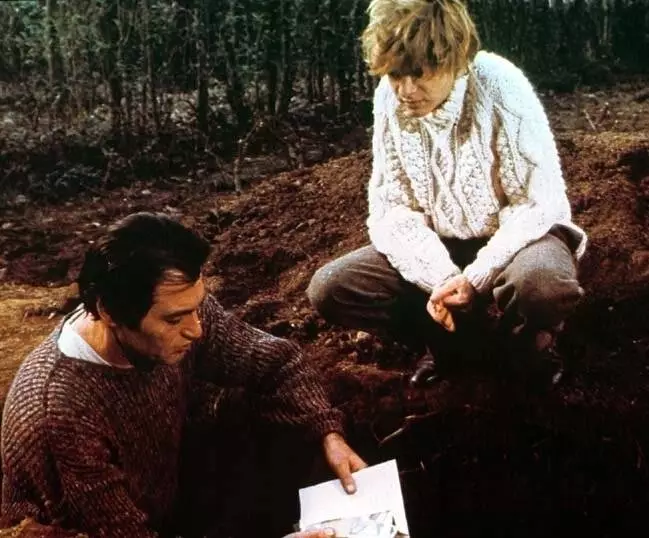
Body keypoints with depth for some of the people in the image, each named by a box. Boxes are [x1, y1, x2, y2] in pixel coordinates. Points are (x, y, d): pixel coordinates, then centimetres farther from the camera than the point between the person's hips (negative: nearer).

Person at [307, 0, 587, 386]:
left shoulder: (500, 87, -22)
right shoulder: (389, 98, -10)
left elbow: (540, 203, -19)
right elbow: (391, 207, -7)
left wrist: (476, 276, -28)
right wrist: (439, 277, -23)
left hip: (512, 238, -4)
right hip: (437, 247, 4)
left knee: (543, 282, -39)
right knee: (328, 289, -14)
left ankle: (532, 339, -2)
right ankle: (447, 332, 4)